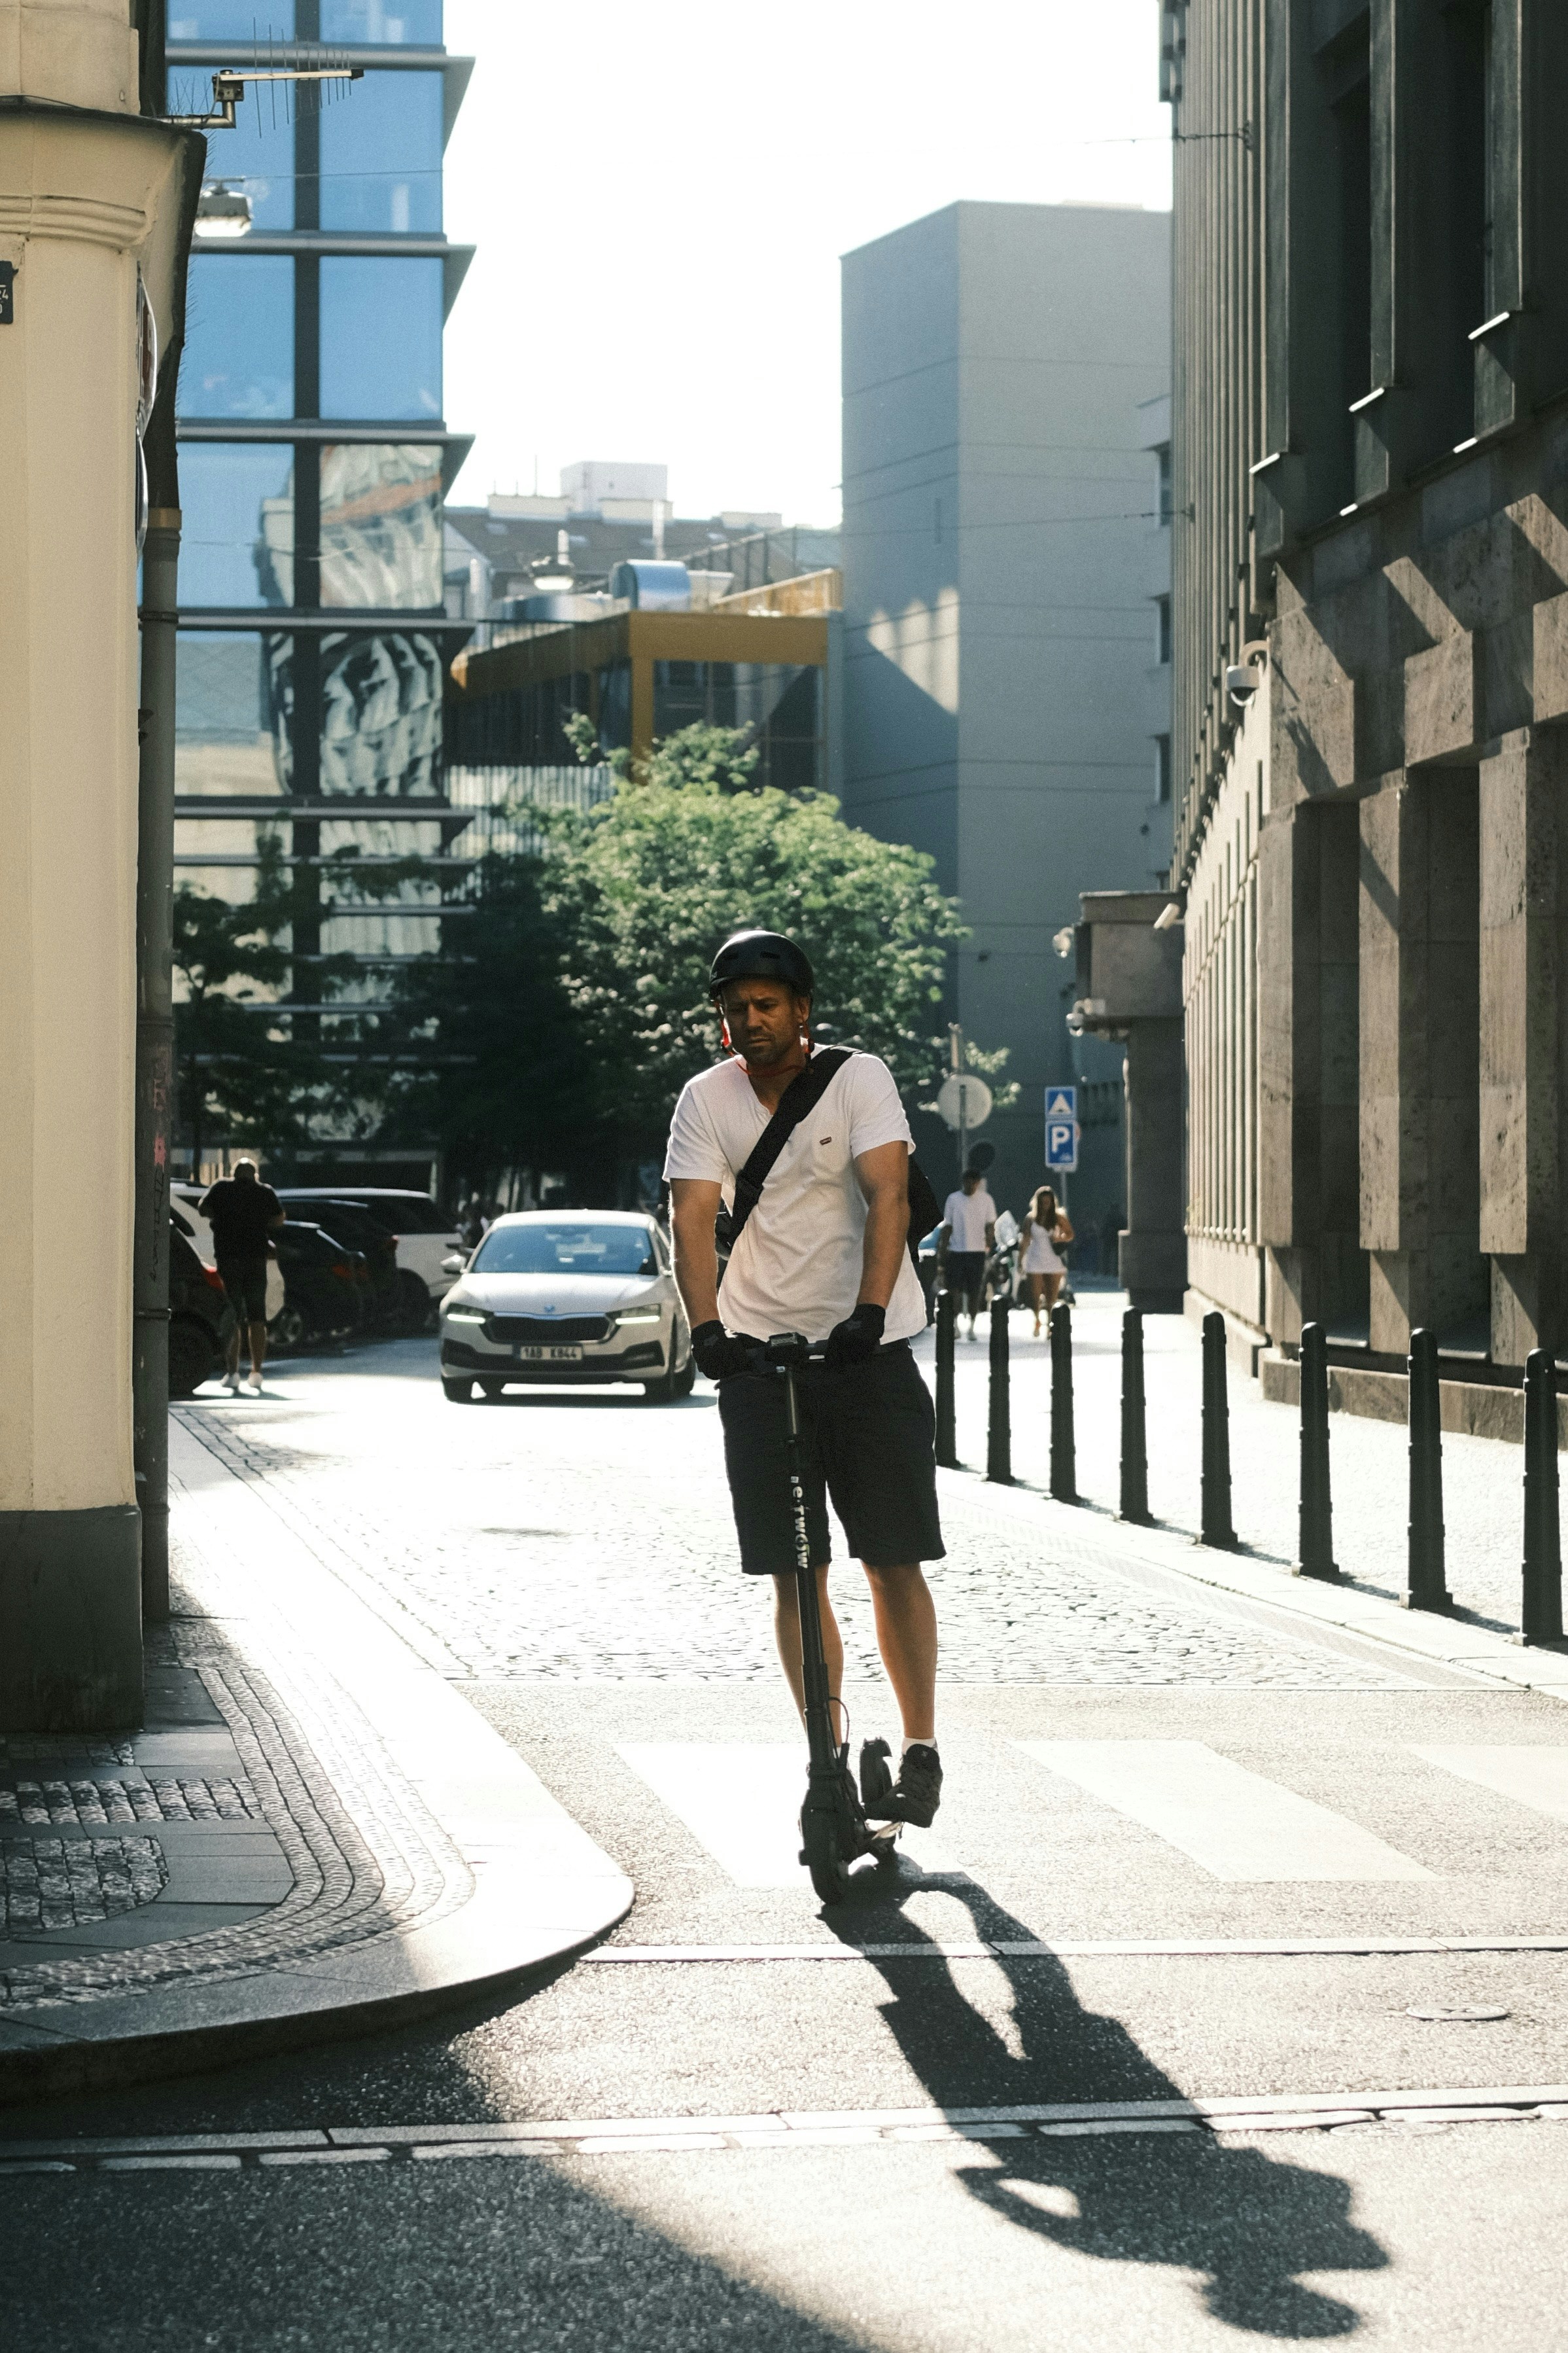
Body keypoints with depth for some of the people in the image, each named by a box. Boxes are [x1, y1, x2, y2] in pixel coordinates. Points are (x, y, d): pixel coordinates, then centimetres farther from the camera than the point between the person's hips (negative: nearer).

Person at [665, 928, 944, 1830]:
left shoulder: (859, 1078, -5)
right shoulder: (707, 1098, 1)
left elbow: (888, 1195, -16)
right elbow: (694, 1216, -9)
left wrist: (870, 1311, -31)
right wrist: (706, 1326, -25)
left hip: (869, 1349, -2)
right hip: (760, 1352, 2)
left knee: (894, 1561, -1)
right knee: (795, 1576, 2)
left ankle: (921, 1752, 10)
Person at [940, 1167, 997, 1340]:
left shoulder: (986, 1200, 4)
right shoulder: (953, 1199, 4)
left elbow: (990, 1227, 7)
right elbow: (947, 1226, 7)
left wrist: (990, 1248, -3)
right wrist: (944, 1249, 0)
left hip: (977, 1252, 0)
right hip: (956, 1252, 0)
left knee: (974, 1292, 2)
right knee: (954, 1289, -7)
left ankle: (971, 1327, 11)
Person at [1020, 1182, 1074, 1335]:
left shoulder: (1058, 1218, 2)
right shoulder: (1031, 1218, 2)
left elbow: (1070, 1235, 10)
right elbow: (1026, 1240, 6)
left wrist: (1060, 1238, -12)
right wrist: (1021, 1259, 5)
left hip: (1054, 1260, 0)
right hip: (1035, 1260, 0)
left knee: (1052, 1296, 1)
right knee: (1035, 1295, -2)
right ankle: (1036, 1323, 16)